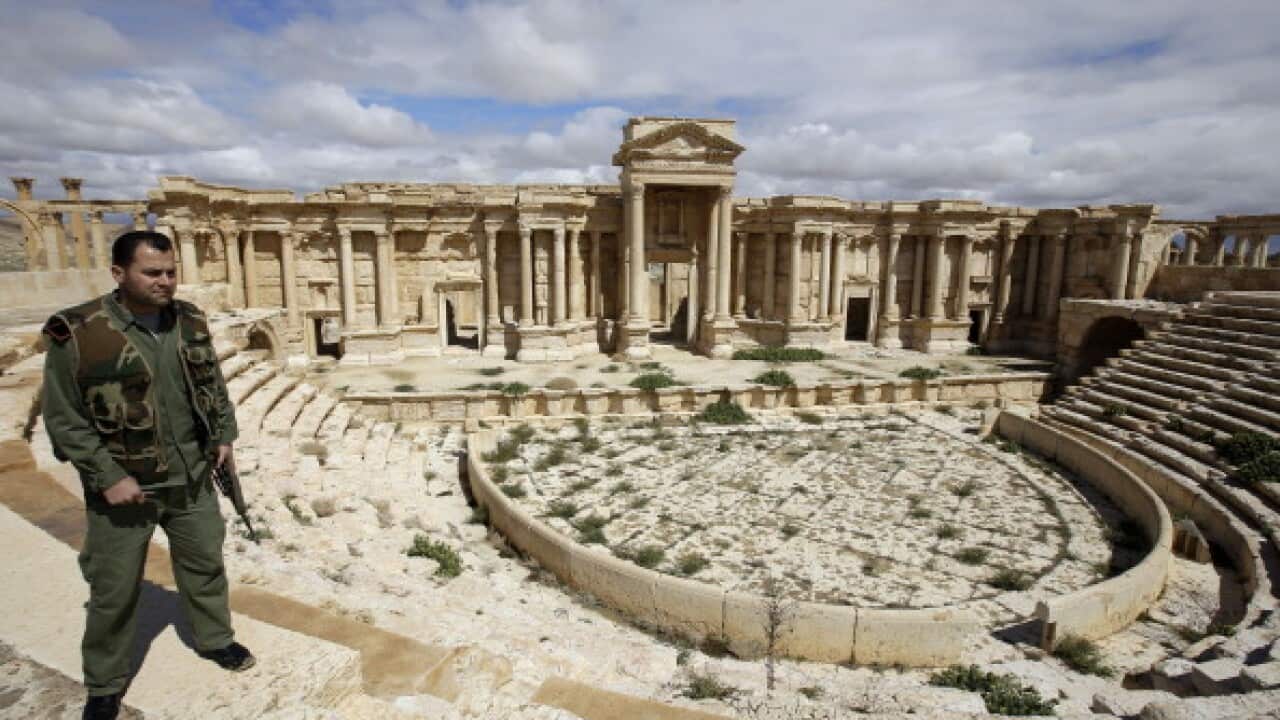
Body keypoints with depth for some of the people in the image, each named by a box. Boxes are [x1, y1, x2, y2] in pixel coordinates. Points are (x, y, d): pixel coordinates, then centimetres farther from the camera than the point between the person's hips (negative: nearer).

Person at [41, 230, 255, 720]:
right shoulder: (77, 332, -16)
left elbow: (214, 385, 12)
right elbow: (62, 418, -12)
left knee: (205, 564, 19)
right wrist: (107, 476, -16)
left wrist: (224, 436, 4)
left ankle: (214, 638, 42)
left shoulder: (189, 321, -1)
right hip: (123, 486, -4)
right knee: (114, 590, 11)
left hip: (192, 477, 4)